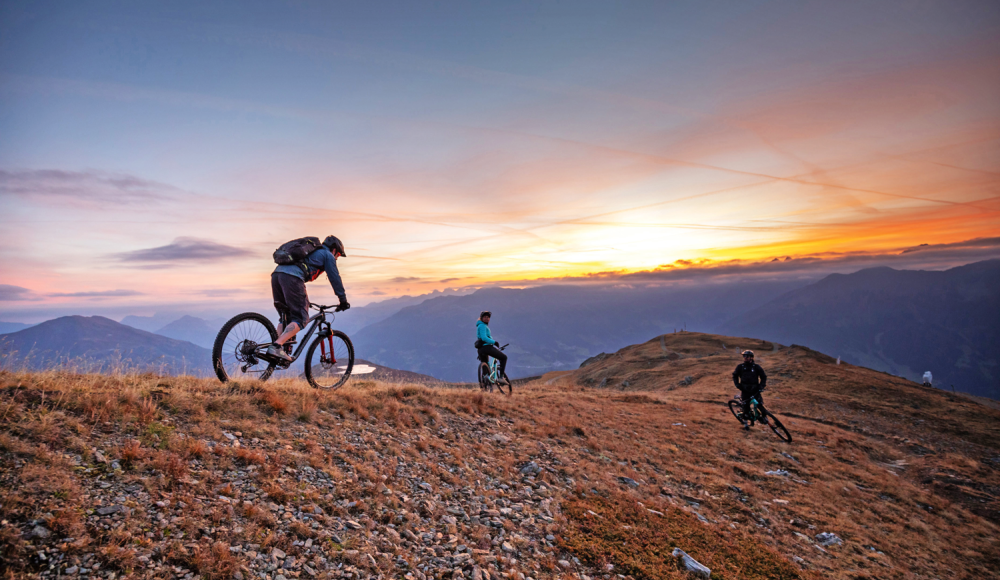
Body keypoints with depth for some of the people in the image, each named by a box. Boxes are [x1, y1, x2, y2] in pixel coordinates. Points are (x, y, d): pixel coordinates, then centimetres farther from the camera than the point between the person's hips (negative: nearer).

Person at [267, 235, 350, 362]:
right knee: (301, 318, -6)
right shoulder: (328, 255, 16)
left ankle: (279, 347, 4)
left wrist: (304, 300, 48)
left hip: (276, 274, 8)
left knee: (285, 317, 17)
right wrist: (343, 301, 18)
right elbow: (335, 278, 13)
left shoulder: (311, 251, 39)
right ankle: (276, 347, -21)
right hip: (291, 277, -8)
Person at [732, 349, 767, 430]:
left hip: (755, 389, 0)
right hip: (745, 390, 0)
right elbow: (735, 376, 14)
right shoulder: (740, 366, 2)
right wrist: (737, 385, 1)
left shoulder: (756, 366, 0)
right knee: (746, 405, -2)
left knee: (759, 403, -11)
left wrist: (761, 386, -6)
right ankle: (745, 422, 13)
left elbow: (763, 376, 7)